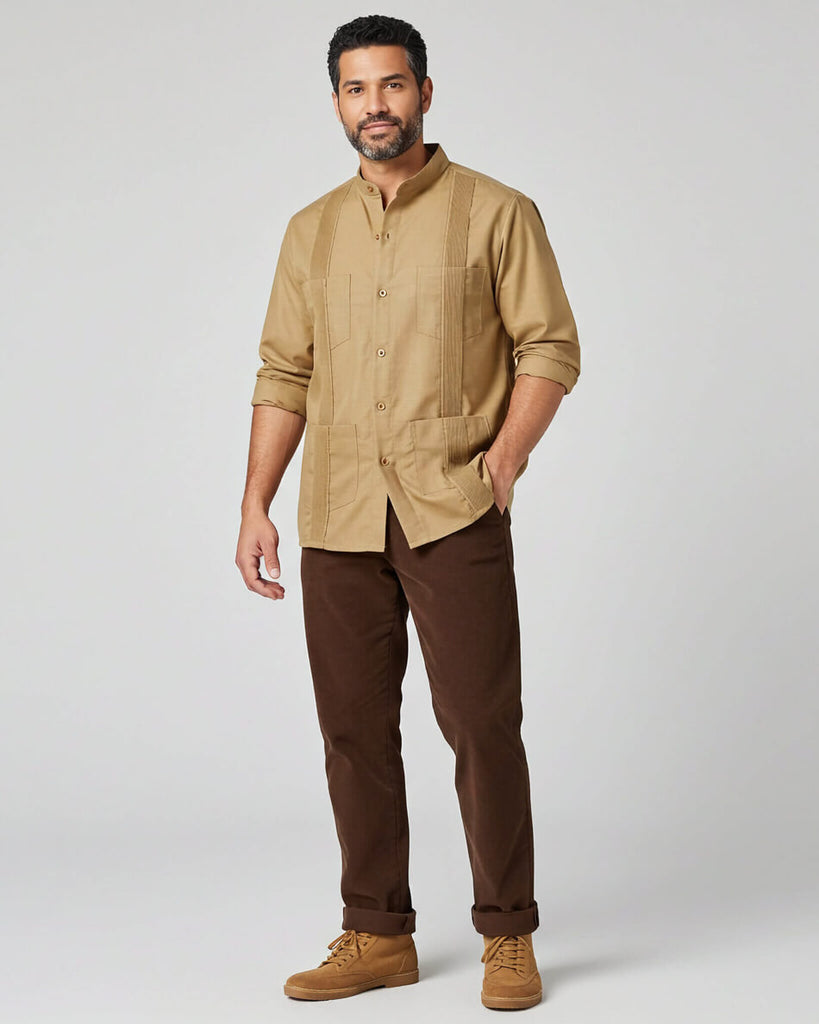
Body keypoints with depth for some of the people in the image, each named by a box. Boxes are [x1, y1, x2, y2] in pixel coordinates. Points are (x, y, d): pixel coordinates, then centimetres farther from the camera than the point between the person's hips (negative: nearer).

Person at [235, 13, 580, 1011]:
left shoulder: (498, 213, 2)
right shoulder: (312, 230, 14)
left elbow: (551, 347, 0)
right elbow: (283, 374, 13)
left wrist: (507, 451, -13)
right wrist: (255, 505, 7)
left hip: (454, 512, -4)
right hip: (338, 518, 4)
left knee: (481, 724, -3)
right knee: (355, 731, 7)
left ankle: (508, 937, 10)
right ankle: (377, 936, 18)